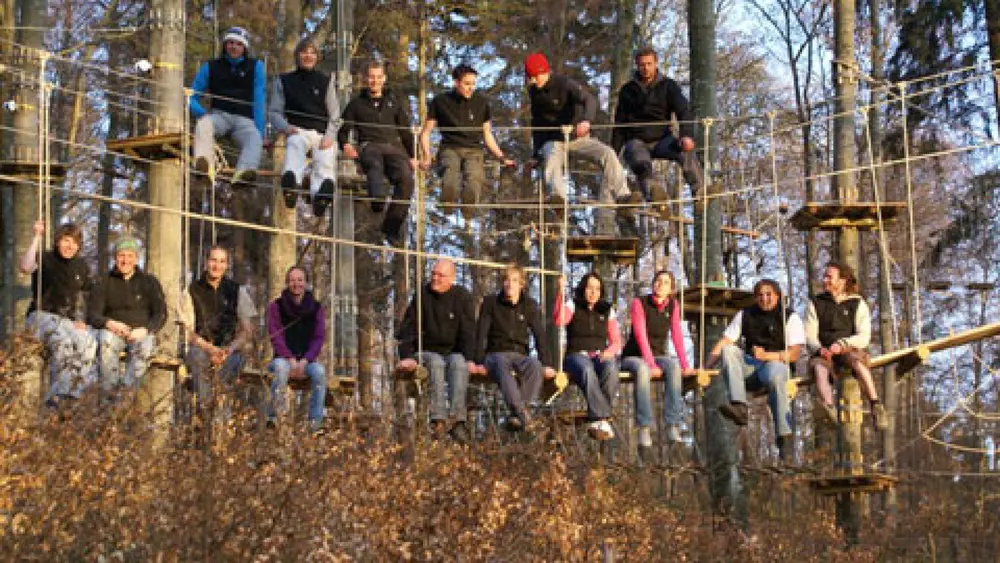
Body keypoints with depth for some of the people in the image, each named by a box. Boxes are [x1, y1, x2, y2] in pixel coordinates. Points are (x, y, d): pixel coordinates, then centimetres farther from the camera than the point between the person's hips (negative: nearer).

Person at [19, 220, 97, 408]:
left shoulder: (81, 267, 14)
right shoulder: (44, 259, 0)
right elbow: (25, 267, -24)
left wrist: (80, 320, 4)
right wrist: (36, 238, -22)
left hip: (68, 320, 4)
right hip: (41, 316, -4)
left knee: (88, 343, -30)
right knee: (62, 341, -38)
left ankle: (71, 397, -33)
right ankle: (56, 397, -38)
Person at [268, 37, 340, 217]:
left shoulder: (325, 81, 22)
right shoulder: (284, 81, 20)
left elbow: (334, 115, 15)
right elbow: (274, 112, 14)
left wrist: (329, 136, -6)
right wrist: (286, 127, -9)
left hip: (323, 134, 1)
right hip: (297, 131, -1)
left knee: (325, 161, -33)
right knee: (295, 146, -39)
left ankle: (321, 194, -67)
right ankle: (291, 181, -72)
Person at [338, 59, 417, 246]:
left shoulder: (394, 102, 28)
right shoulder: (357, 104, 23)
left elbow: (406, 131, 27)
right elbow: (343, 130, 20)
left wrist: (412, 156, 15)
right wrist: (345, 144, -3)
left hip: (393, 147, 2)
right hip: (368, 146, -2)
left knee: (406, 178, -31)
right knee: (375, 164, -42)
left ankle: (392, 226, -29)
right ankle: (378, 198, -74)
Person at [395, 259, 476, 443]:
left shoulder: (462, 297, 4)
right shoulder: (423, 295, 5)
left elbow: (468, 331, -2)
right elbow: (408, 327, 1)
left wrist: (469, 358, -17)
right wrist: (406, 356, -14)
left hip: (454, 353, 0)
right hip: (427, 351, 0)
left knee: (458, 363, -35)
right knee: (436, 363, -35)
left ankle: (456, 418, -47)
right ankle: (438, 418, -48)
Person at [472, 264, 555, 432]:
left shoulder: (530, 306, 8)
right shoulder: (491, 303, 4)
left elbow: (539, 336, 1)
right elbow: (481, 334, -3)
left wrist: (546, 364, -11)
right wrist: (479, 362, -16)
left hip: (520, 354, 2)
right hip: (496, 354, -2)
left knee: (535, 366, -34)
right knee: (502, 366, -39)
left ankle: (517, 415, -42)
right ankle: (523, 413, -54)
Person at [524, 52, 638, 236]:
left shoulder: (564, 83, -12)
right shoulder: (534, 92, 3)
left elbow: (589, 99, -29)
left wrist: (586, 120, -51)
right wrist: (537, 151, 10)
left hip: (578, 138, -1)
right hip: (552, 141, 1)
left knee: (607, 154, -25)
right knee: (551, 158, -36)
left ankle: (623, 196, -32)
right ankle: (557, 194, -62)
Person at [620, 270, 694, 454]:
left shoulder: (673, 305, 4)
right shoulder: (639, 303, -10)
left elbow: (677, 336, -2)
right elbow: (641, 336, -19)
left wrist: (685, 365, -14)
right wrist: (651, 365, -29)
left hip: (658, 356, 4)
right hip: (634, 357, -4)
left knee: (674, 366, -32)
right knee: (642, 369, -39)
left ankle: (673, 426, -36)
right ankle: (644, 430, -44)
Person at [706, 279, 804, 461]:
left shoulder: (790, 318, 4)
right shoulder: (745, 315, 15)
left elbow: (794, 354, -6)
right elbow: (722, 343, 7)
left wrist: (766, 355, -19)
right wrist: (706, 368, -6)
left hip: (776, 363, -4)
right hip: (749, 366, 4)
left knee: (775, 377, -39)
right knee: (729, 350, -24)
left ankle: (784, 437, -33)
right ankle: (739, 407, -40)